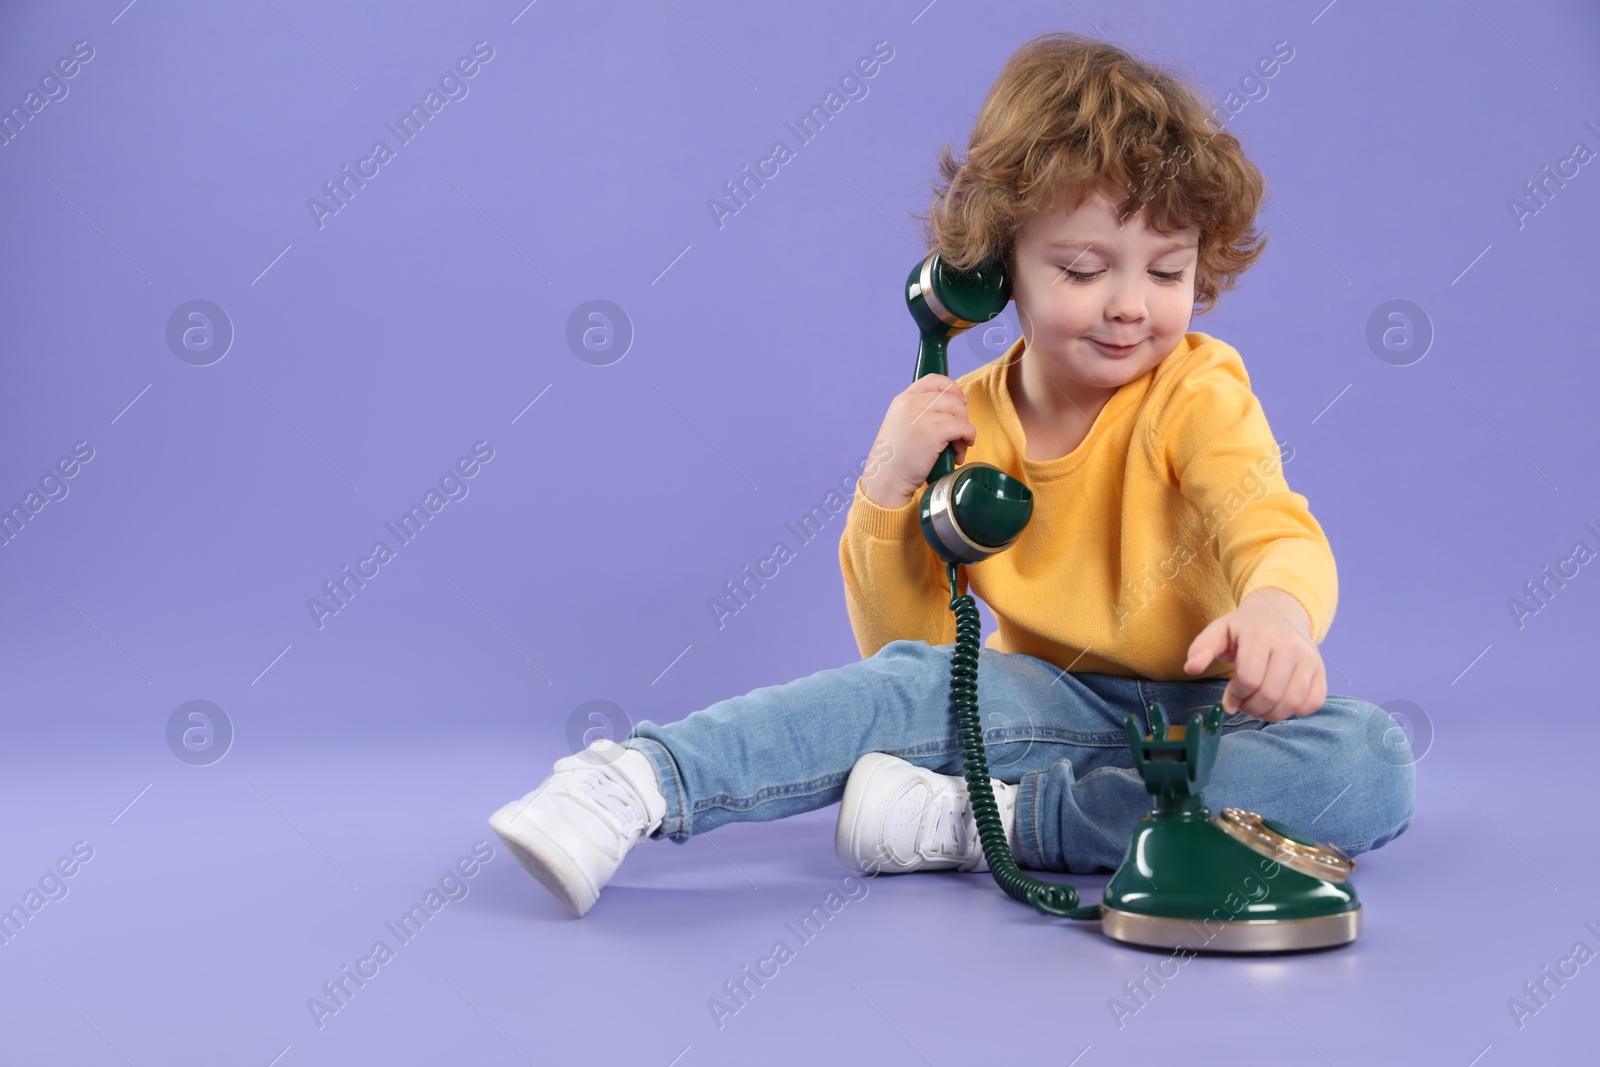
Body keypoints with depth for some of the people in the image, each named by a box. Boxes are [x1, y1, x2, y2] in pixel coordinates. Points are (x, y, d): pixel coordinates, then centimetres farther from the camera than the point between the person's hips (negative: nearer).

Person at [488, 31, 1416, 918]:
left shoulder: (1199, 393, -8)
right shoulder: (958, 424, 0)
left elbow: (1276, 532, -26)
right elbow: (902, 642, 1)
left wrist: (1278, 610, -51)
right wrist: (887, 491, -16)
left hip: (1207, 710, 0)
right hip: (1055, 706, 1)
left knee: (1375, 763, -32)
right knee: (914, 683, -31)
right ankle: (636, 782, -33)